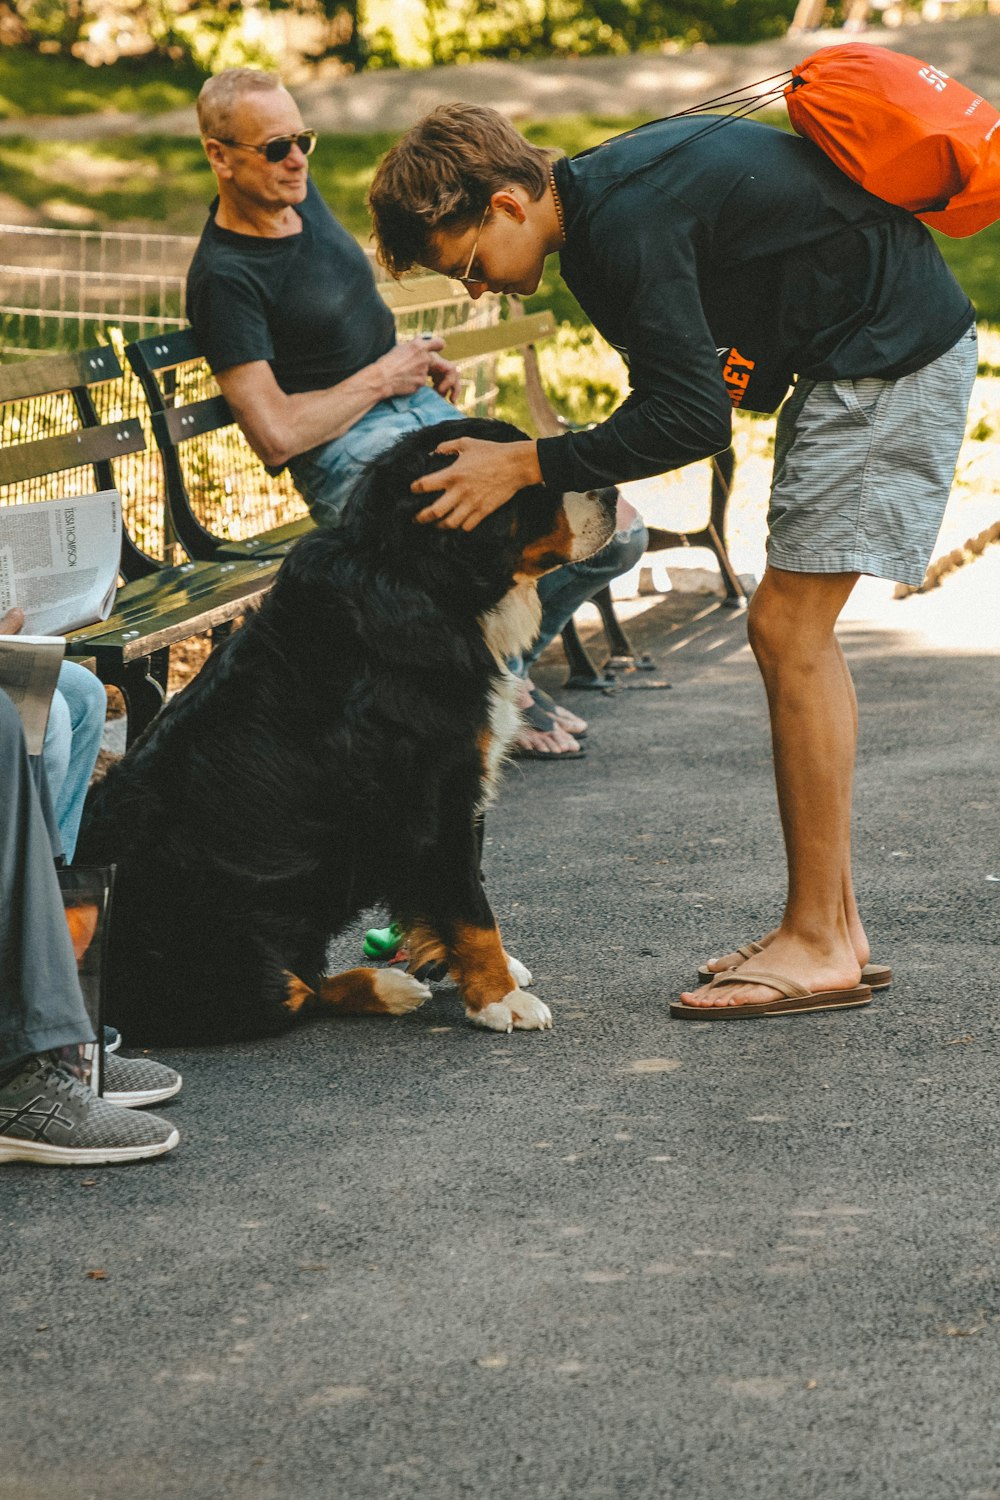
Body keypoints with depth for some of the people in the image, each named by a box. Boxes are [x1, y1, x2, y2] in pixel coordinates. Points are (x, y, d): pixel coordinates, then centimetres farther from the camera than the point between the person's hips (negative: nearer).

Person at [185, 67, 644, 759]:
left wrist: (415, 353, 12)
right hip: (348, 450, -9)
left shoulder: (299, 192, 10)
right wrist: (382, 376, -10)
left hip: (425, 411, 9)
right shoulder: (224, 278, -15)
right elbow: (276, 435, -22)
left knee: (619, 532, 0)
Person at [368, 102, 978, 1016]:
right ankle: (834, 926, 14)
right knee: (795, 633, 10)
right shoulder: (602, 197, 8)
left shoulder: (626, 223, -23)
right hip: (862, 353, 10)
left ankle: (818, 947, -7)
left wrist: (527, 466, -19)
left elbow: (691, 420, -24)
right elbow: (677, 387, 15)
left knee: (789, 632, -10)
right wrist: (578, 492, 1)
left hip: (894, 350, -10)